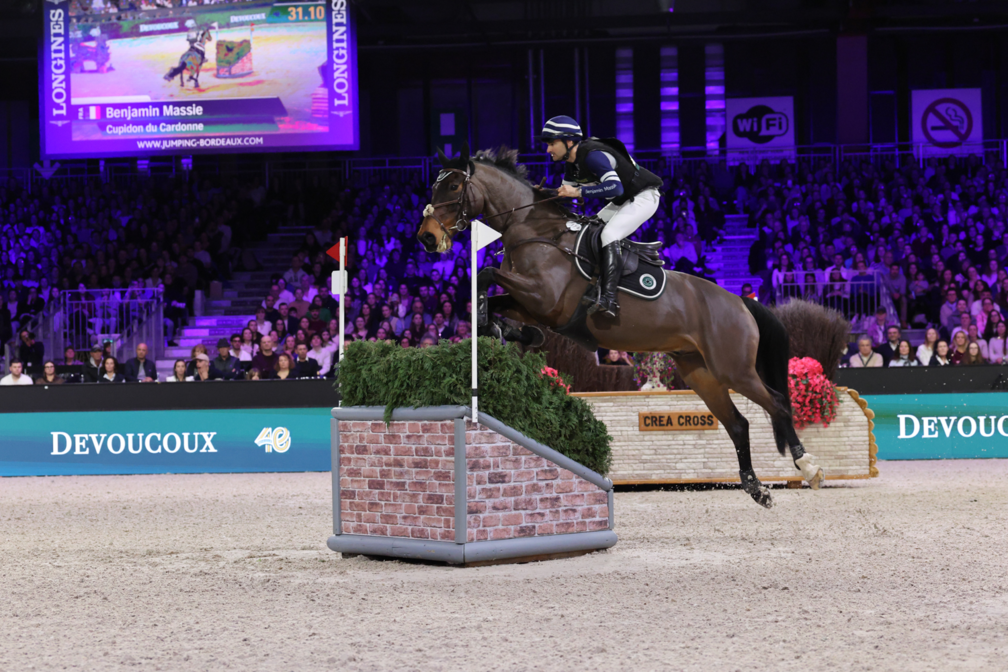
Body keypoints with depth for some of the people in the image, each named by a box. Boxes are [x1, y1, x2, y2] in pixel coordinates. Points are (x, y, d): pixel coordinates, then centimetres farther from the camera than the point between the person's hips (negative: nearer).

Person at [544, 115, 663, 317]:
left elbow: (615, 187, -41)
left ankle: (608, 299, -33)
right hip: (622, 201, 11)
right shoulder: (572, 162, 1)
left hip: (643, 197, -11)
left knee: (609, 235, -26)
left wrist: (578, 192, -40)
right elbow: (565, 191, 16)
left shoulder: (593, 155, -30)